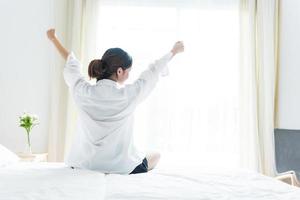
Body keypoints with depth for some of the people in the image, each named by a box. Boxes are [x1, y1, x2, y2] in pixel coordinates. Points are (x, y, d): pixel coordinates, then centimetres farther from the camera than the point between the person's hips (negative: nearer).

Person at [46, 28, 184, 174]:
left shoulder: (83, 92, -11)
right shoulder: (129, 94, -17)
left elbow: (71, 64, 8)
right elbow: (153, 71, 0)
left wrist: (53, 38, 27)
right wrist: (174, 51, 18)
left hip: (83, 165, 5)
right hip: (121, 168, -4)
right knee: (156, 156, 24)